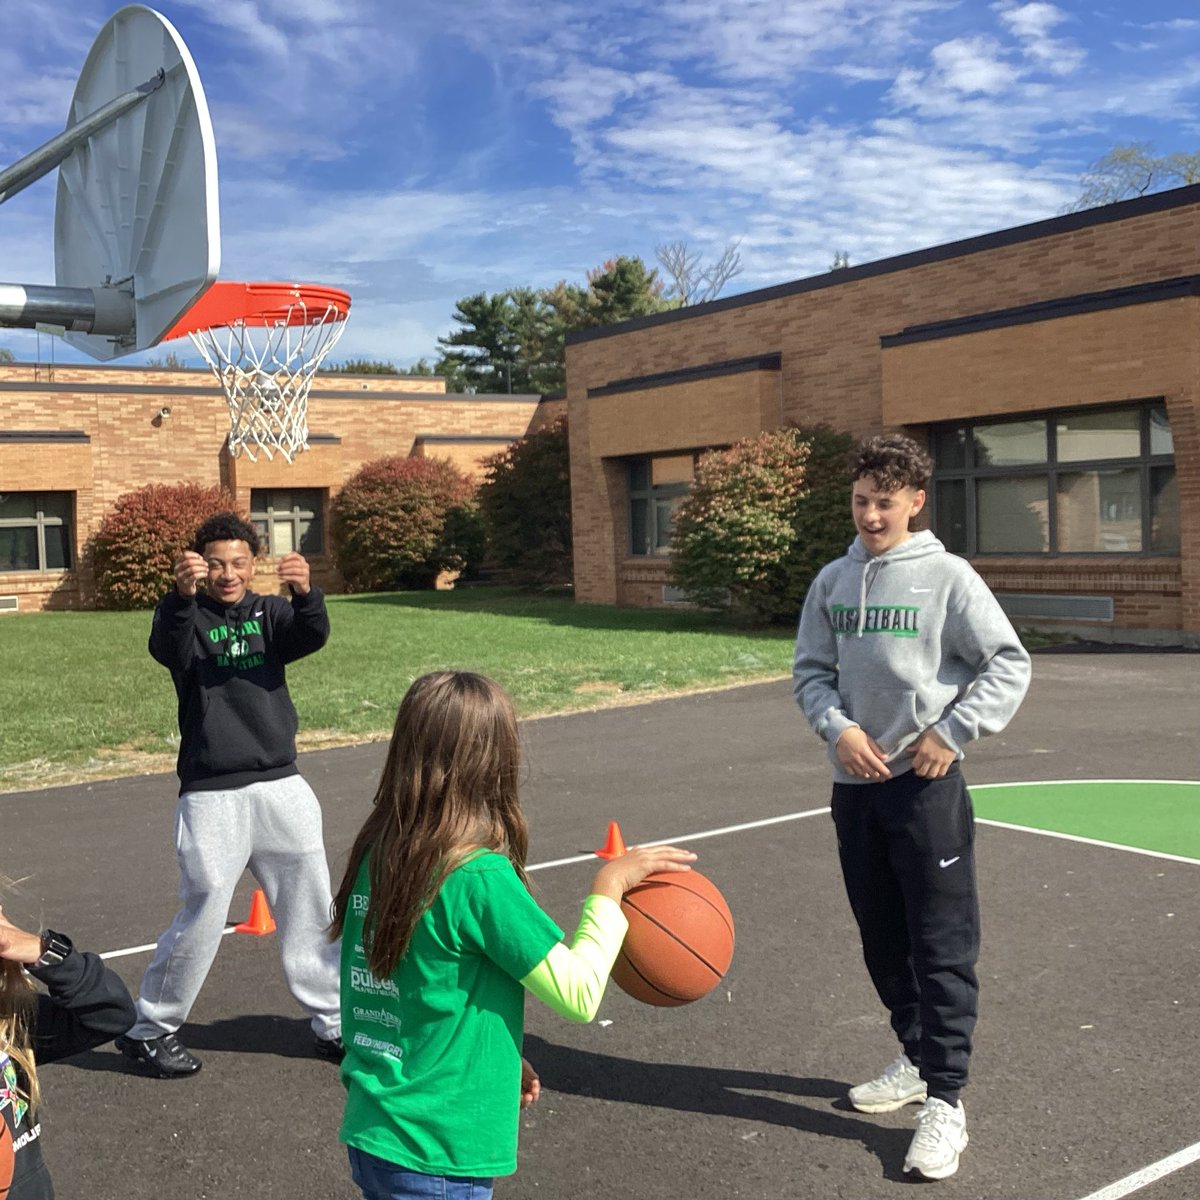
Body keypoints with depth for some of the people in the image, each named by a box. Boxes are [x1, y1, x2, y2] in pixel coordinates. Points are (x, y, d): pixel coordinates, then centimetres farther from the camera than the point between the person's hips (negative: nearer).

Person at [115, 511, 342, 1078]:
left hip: (281, 785, 4)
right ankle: (150, 1030, 18)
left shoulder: (271, 612, 7)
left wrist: (306, 593, -37)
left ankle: (334, 1022, 24)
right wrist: (182, 596, -47)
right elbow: (168, 650, -26)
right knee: (203, 915, -2)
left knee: (311, 909, 10)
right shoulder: (186, 615, -2)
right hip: (212, 793, -3)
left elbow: (313, 637, -14)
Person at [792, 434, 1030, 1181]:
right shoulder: (833, 581, 6)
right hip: (855, 785, 5)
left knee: (943, 948, -2)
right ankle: (919, 1061, 34)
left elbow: (1010, 666, -7)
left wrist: (950, 734, -13)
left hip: (926, 785, -5)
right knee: (884, 941, 16)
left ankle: (946, 1101, 7)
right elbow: (811, 669, 10)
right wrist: (837, 727, -8)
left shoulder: (947, 578, -8)